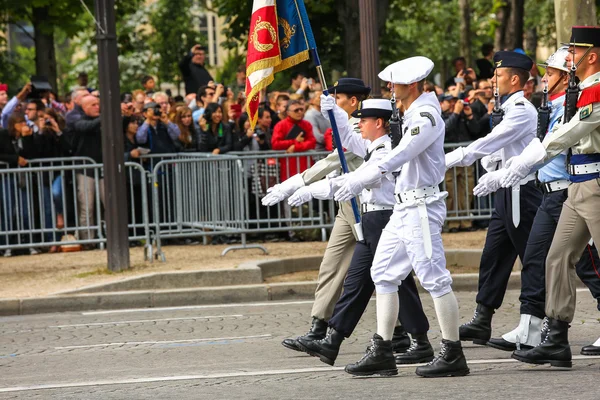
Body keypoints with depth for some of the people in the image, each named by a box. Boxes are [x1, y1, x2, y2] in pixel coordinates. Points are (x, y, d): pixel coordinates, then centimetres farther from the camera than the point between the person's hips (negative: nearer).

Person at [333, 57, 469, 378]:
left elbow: (403, 154, -27)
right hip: (404, 207, 11)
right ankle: (382, 352, 14)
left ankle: (453, 355, -4)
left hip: (421, 207, -11)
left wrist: (362, 179, -34)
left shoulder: (426, 115, -15)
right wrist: (372, 175, 12)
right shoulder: (413, 115, 16)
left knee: (434, 278, -8)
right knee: (383, 273, 11)